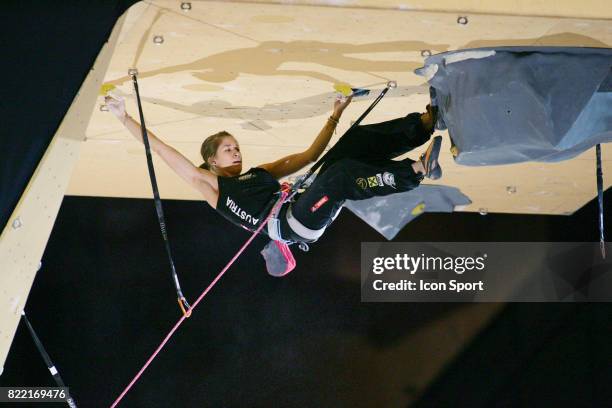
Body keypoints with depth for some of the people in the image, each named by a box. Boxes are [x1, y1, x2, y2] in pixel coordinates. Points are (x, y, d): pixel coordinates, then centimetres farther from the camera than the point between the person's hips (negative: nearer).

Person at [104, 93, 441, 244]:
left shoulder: (259, 172, 32)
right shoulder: (212, 185, 16)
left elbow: (309, 155, 34)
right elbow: (167, 154, 10)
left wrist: (334, 116, 31)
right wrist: (126, 119, 6)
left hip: (306, 210, 7)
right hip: (288, 223, -7)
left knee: (355, 141, -3)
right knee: (340, 174, -31)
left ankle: (425, 122, -10)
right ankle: (416, 170, -31)